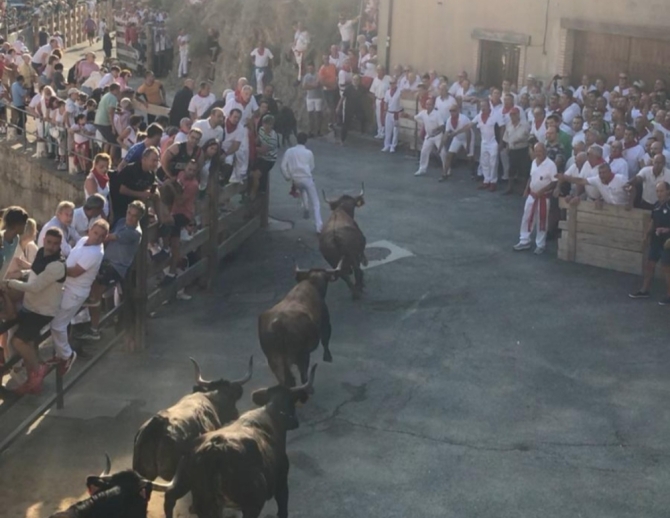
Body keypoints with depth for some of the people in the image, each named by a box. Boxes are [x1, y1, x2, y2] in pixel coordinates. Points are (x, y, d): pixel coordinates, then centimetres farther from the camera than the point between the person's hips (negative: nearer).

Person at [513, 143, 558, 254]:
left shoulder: (550, 164, -19)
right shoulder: (534, 162, 3)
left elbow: (554, 182, -19)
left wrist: (540, 192, -23)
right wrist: (527, 190, 7)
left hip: (543, 197, -6)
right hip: (532, 195, 7)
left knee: (541, 221, 5)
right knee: (527, 218, 11)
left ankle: (540, 245, 16)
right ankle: (524, 242, 22)